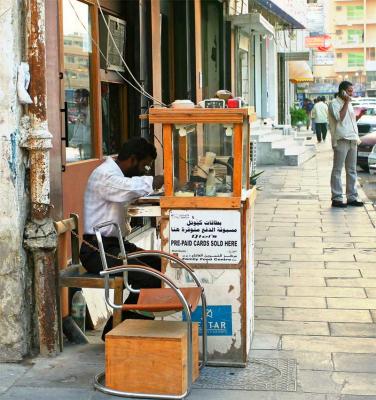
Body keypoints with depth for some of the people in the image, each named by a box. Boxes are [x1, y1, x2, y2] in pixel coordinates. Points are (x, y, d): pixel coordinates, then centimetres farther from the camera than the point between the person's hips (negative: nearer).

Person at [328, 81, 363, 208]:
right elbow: (340, 117, -21)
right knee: (337, 170, -4)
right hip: (341, 140, -8)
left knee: (352, 170, 9)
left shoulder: (349, 104, 19)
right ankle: (336, 198, -2)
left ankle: (352, 197, 14)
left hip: (352, 140, 8)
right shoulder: (334, 103, -6)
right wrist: (346, 102, -16)